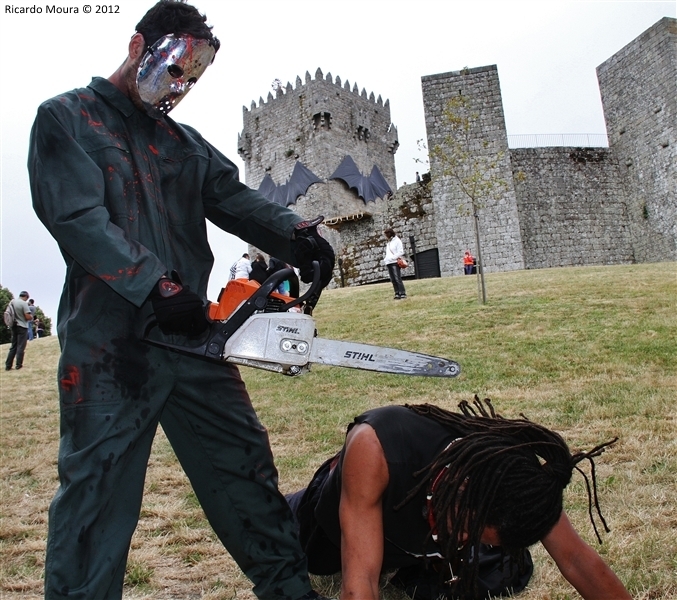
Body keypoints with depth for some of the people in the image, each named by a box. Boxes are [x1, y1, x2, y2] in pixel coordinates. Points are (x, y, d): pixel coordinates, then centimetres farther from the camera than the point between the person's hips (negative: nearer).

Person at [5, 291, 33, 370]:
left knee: (13, 346, 12)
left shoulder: (12, 301, 4)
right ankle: (19, 365, 1)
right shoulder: (24, 303, -16)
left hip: (14, 326, 6)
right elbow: (28, 316, -19)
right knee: (21, 347, 0)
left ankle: (8, 366, 10)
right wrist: (32, 317, 1)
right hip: (22, 327, -6)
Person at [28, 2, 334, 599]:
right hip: (110, 345, -5)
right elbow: (77, 216, -12)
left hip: (191, 336, 6)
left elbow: (235, 199, 5)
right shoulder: (67, 119, 3)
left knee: (246, 467, 12)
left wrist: (295, 234, -14)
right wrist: (156, 286, -20)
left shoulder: (185, 142, 19)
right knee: (97, 491, 3)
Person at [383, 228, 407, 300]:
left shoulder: (397, 241, -2)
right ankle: (397, 294, 7)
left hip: (395, 262, -8)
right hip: (388, 263, 8)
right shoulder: (388, 243, 21)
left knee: (398, 279, -12)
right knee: (393, 280, 4)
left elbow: (401, 252, -9)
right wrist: (385, 259, 8)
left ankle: (403, 294, -11)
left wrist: (393, 257, -16)